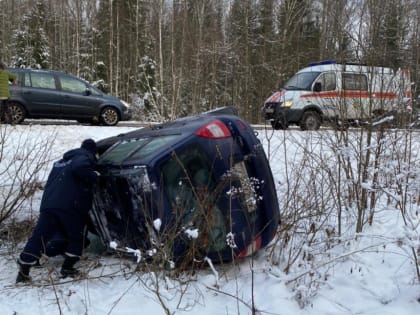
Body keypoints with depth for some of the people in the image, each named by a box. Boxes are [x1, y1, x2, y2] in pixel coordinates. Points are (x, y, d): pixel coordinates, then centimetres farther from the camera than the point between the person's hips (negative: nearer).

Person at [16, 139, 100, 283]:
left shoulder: (61, 162, 31)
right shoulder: (85, 158, 5)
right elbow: (78, 168, -18)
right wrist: (94, 176, -7)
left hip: (48, 205, 6)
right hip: (69, 206, -6)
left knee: (39, 237, 3)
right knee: (76, 237, 12)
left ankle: (23, 271, -2)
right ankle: (67, 268, 8)